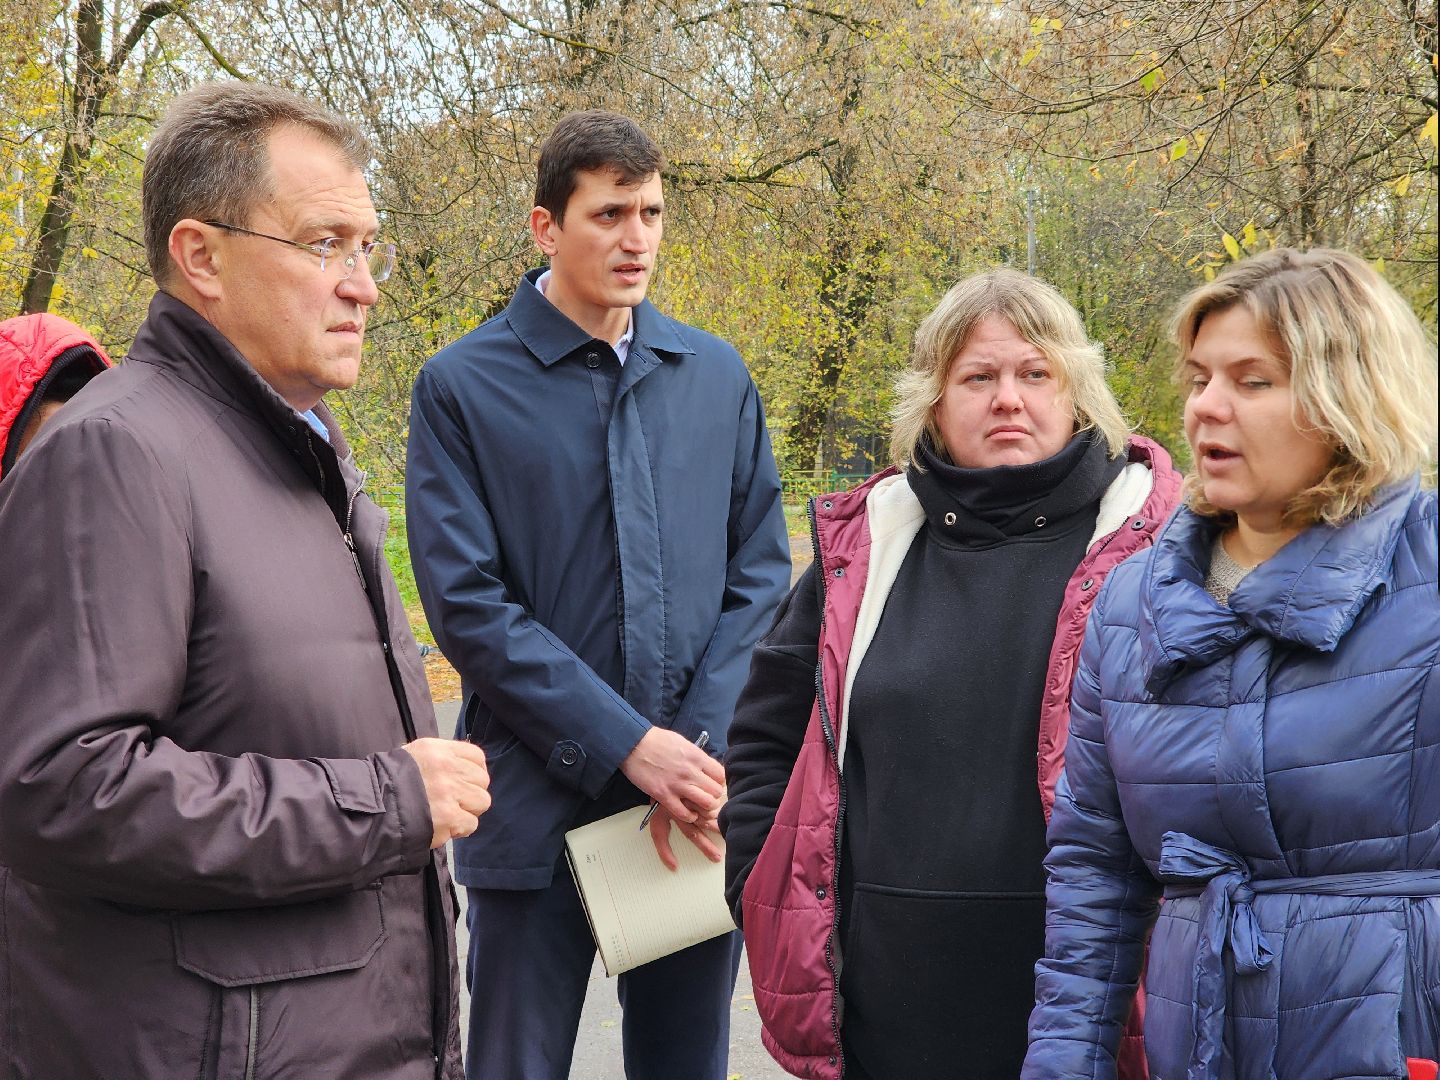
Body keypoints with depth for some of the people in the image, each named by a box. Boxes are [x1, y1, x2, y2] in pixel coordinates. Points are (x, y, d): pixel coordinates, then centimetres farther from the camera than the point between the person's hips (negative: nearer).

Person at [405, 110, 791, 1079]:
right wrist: (629, 745, -16)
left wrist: (703, 747, -9)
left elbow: (760, 574, 5)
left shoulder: (717, 375, 8)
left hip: (697, 804, 3)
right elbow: (468, 604, -10)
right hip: (539, 808, -3)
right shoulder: (462, 386, -4)